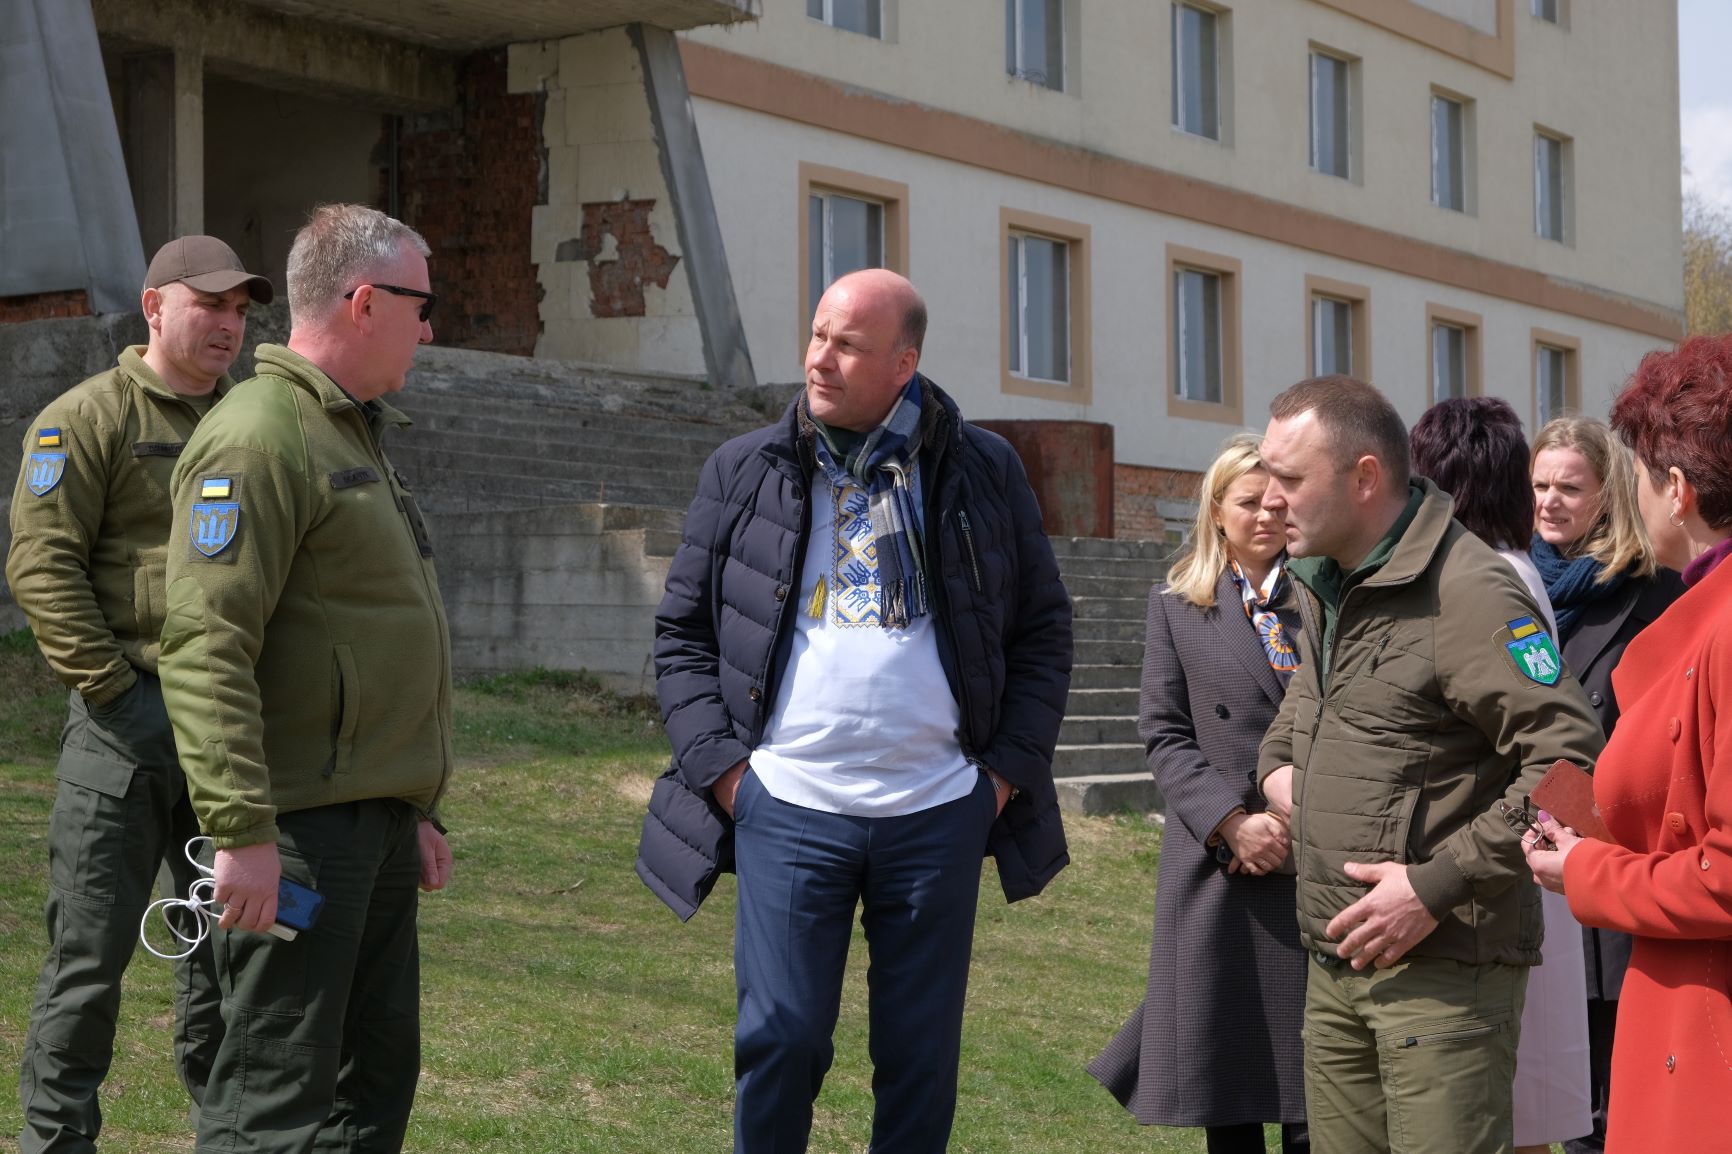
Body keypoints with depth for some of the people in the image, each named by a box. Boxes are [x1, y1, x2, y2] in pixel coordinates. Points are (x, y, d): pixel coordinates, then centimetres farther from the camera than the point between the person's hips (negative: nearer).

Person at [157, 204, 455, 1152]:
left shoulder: (353, 435, 20)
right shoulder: (257, 439, -13)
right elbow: (205, 647, -22)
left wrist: (415, 809, 25)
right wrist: (241, 831, -26)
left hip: (375, 826, 10)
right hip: (301, 828, -10)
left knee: (377, 1075, 15)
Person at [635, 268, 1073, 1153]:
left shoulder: (983, 473, 5)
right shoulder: (744, 472, 5)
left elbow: (1043, 628, 10)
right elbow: (682, 631, 8)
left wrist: (1011, 766, 1)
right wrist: (718, 763, -3)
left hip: (939, 812, 1)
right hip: (788, 809, 0)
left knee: (922, 1055, 8)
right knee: (779, 1040, -2)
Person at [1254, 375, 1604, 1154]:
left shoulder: (1468, 591, -16)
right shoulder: (1320, 585, 13)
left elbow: (1570, 762, -21)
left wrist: (1438, 885, -21)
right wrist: (1277, 761, 14)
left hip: (1442, 966, -8)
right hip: (1335, 965, 9)